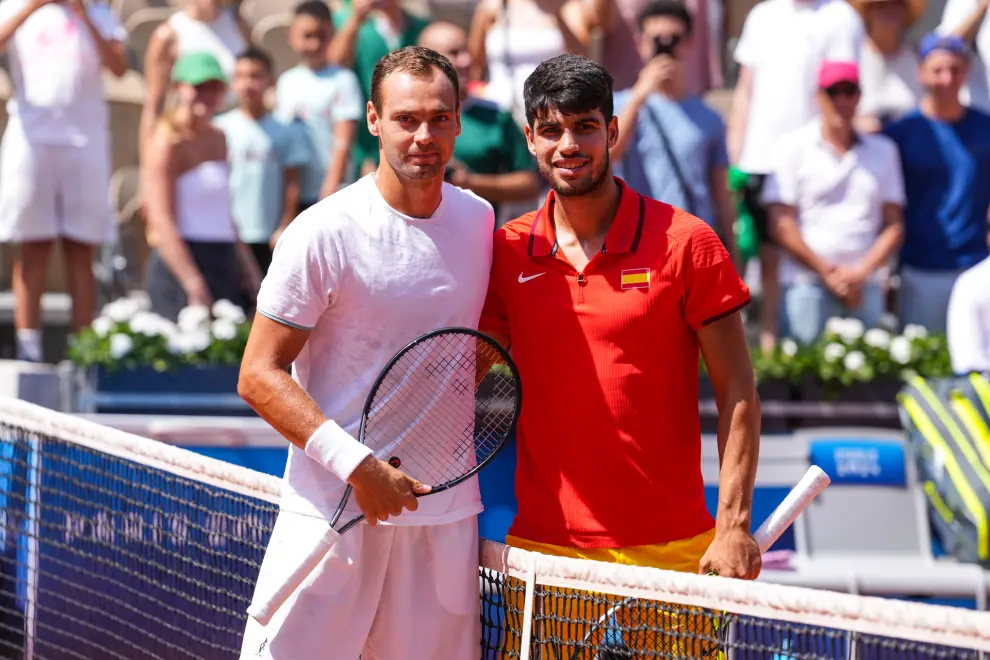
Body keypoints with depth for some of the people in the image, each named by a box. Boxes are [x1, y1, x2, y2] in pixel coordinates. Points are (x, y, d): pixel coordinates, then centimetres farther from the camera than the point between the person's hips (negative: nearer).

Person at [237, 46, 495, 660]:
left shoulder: (480, 220, 8)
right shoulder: (324, 233, -9)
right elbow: (259, 377, -9)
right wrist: (358, 466, -19)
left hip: (447, 514, 4)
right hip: (333, 510, -4)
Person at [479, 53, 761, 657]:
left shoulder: (686, 244, -4)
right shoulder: (508, 253, 5)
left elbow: (737, 392, -3)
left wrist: (734, 526, -11)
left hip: (670, 550, -2)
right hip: (543, 547, 2)